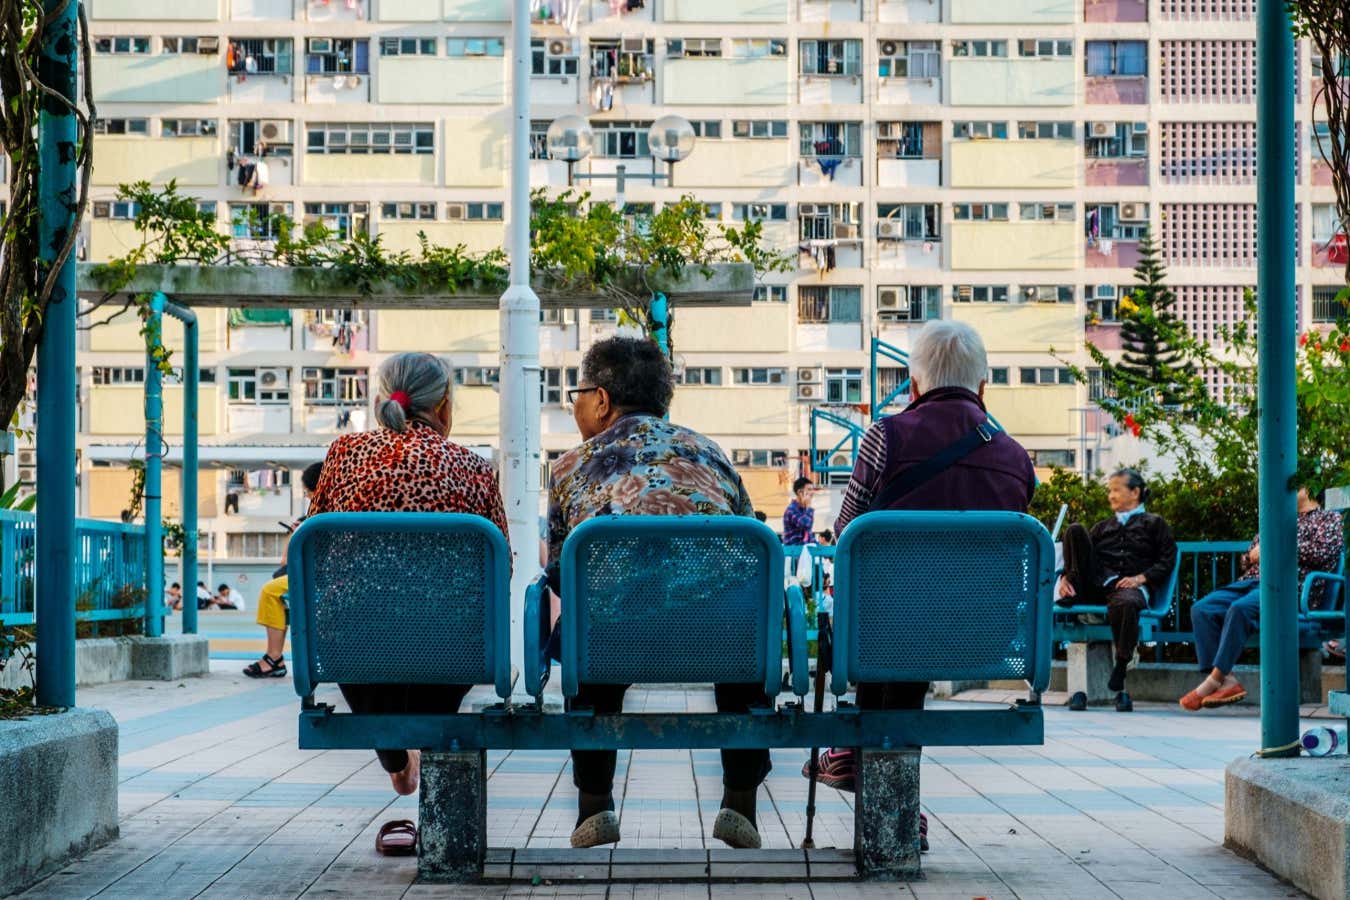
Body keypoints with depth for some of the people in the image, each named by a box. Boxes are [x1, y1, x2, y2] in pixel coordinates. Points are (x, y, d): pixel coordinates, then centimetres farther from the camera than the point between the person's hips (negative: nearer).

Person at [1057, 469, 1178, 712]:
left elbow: (1167, 561, 8)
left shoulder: (1153, 524, 22)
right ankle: (1072, 589, -22)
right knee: (1074, 530, -10)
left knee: (1124, 604, -43)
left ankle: (1118, 682, -35)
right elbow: (1080, 551, 24)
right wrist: (1066, 577, 2)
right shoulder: (1103, 527, 35)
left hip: (1130, 586, -4)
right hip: (1096, 582, 4)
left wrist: (1141, 578, -9)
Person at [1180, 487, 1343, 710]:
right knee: (1201, 609, -19)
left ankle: (1214, 680, -33)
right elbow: (1246, 561, 33)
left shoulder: (1329, 519, 16)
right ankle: (1227, 682, -28)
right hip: (1251, 581, 7)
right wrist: (1254, 554, 9)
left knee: (1240, 608, -36)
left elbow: (1324, 552, -5)